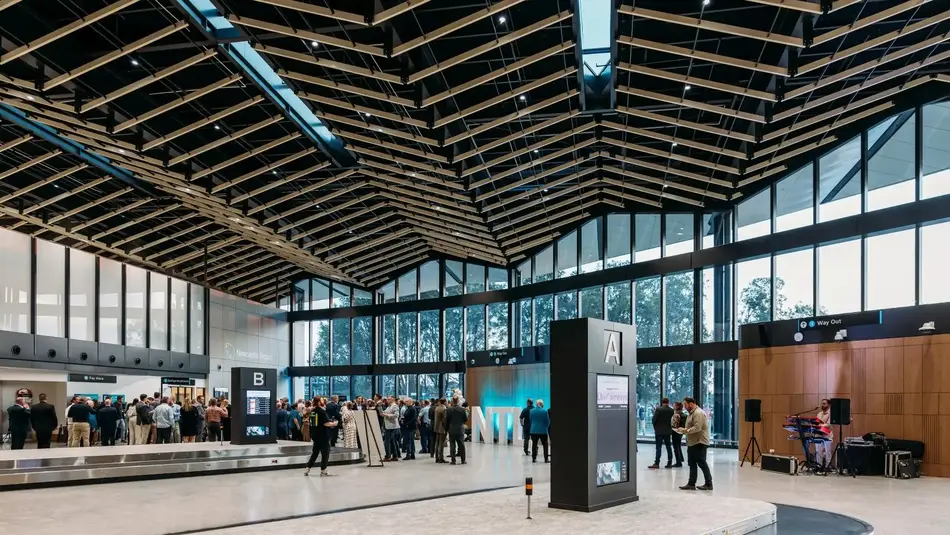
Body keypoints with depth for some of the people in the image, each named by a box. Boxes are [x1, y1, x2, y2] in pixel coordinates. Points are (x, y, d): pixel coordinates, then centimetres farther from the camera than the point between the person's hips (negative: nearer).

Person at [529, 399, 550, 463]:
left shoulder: (532, 411, -1)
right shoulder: (545, 411, -10)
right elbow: (547, 421, -2)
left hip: (534, 430, 2)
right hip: (543, 430, -2)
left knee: (534, 444, 8)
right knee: (545, 445, 9)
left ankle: (534, 458, 7)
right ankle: (546, 459, 7)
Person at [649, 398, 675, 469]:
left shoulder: (658, 409, -11)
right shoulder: (671, 410, -1)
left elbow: (654, 419, -9)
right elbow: (672, 420, 2)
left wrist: (655, 427, 5)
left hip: (659, 431, -4)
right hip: (668, 431, 4)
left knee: (658, 447, -5)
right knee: (668, 447, 11)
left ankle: (656, 463, -9)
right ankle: (669, 463, 13)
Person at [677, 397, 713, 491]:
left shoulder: (698, 413, -15)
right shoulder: (692, 413, 17)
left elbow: (697, 428, -24)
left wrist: (685, 430, -19)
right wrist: (684, 430, 9)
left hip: (699, 443, -10)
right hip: (692, 443, 10)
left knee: (701, 463, -4)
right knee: (692, 463, 12)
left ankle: (708, 484, 4)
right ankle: (691, 484, 16)